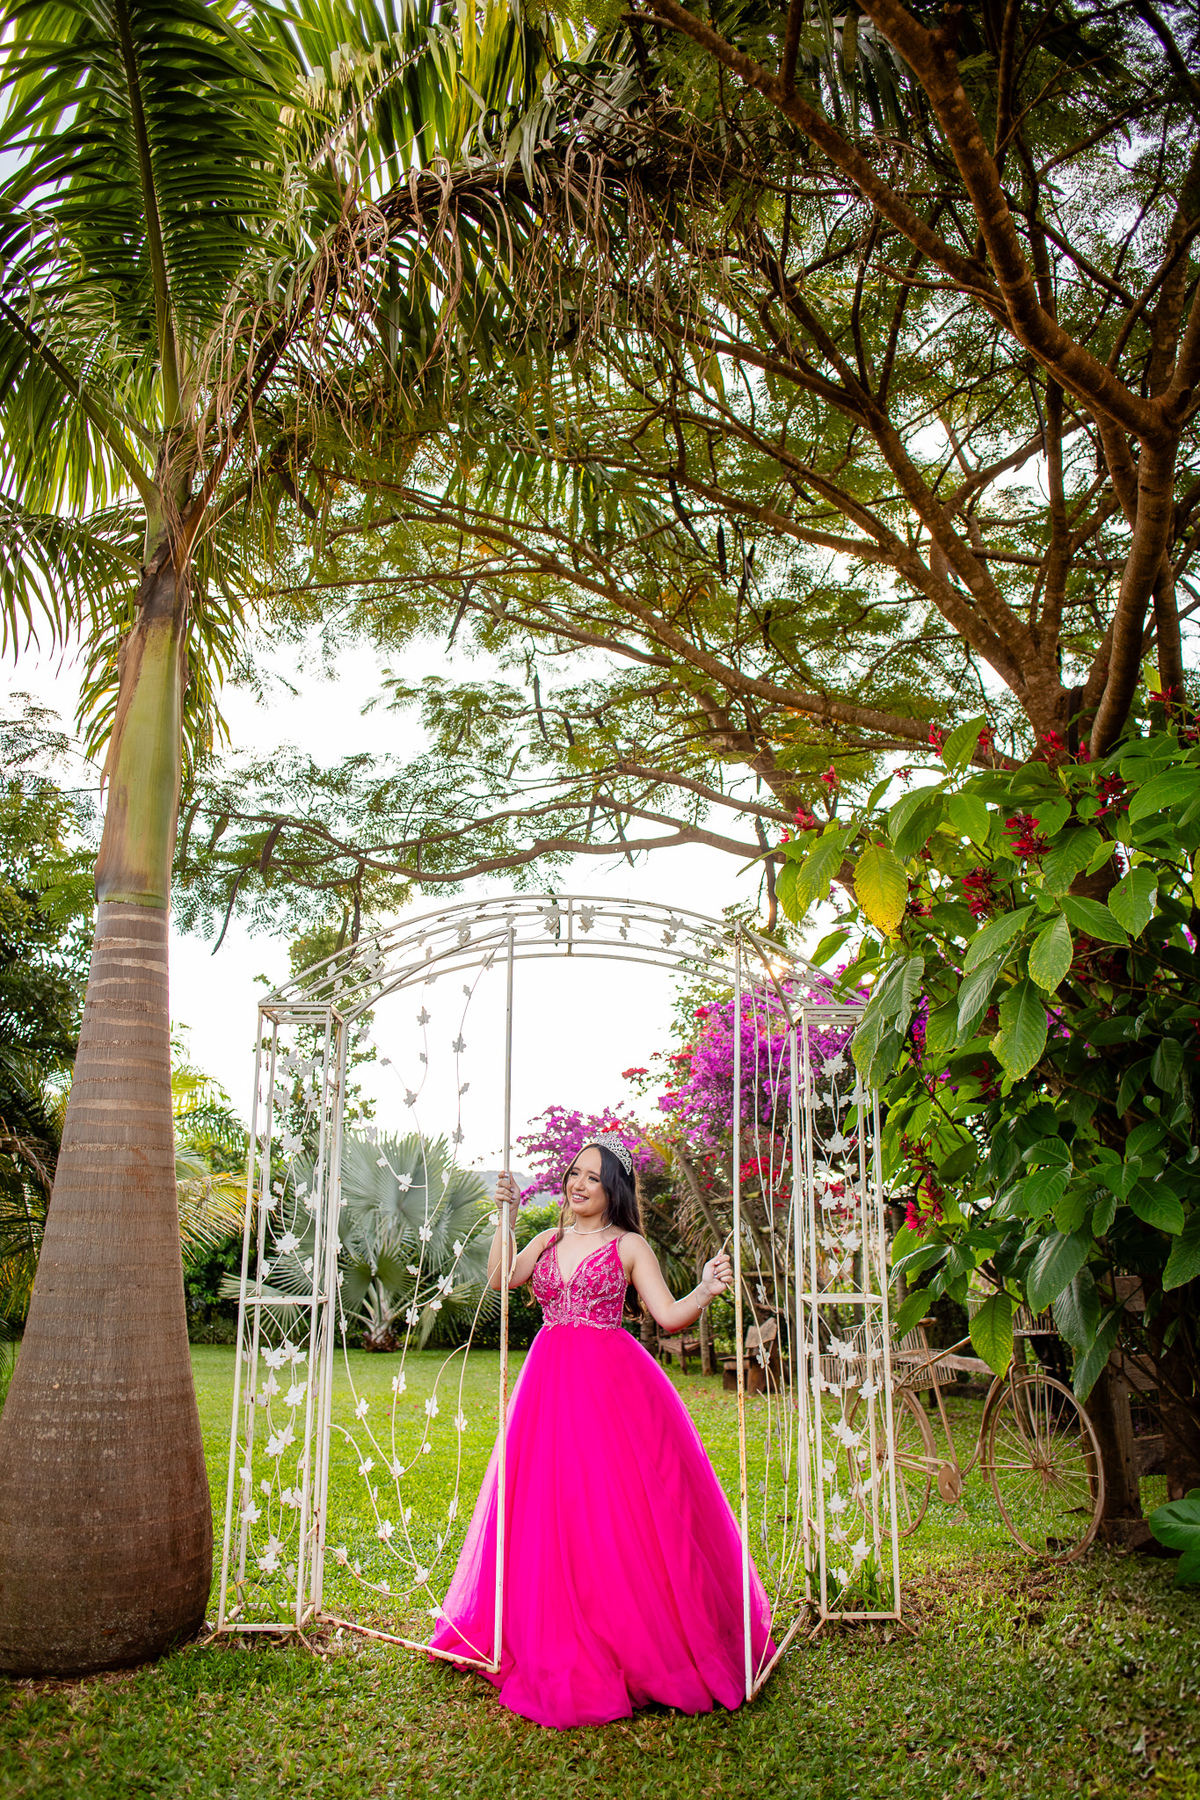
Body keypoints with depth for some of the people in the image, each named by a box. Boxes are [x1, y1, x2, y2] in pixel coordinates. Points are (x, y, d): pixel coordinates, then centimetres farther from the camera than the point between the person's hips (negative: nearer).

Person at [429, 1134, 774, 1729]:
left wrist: (707, 1290, -20)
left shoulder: (629, 1246, 3)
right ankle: (561, 1641, 18)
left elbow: (670, 1316, -2)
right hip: (550, 1383, 4)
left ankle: (639, 1640, 9)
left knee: (616, 1510, -5)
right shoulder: (548, 1240, 14)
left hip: (611, 1385, -4)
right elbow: (500, 1278, -1)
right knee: (549, 1512, 4)